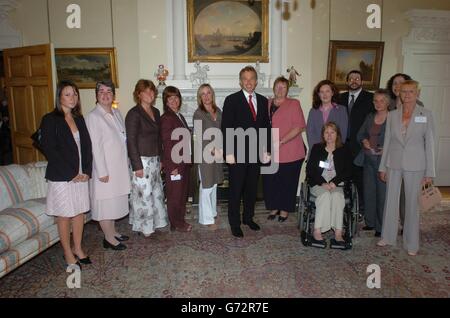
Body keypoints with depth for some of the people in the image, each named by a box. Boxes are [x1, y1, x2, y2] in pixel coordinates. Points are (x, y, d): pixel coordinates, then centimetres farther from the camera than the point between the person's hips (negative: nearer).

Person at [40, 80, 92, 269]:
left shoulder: (79, 119, 10)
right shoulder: (50, 120, -8)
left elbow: (87, 146, 8)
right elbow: (50, 150, -13)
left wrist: (87, 171, -3)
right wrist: (71, 174, -14)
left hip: (81, 175, 5)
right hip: (61, 177, -5)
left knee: (80, 213, 12)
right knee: (64, 216, 5)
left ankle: (78, 248, 28)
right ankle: (68, 253, 20)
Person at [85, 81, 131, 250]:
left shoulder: (117, 113, 9)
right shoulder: (93, 116, -13)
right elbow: (95, 146, -17)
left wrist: (126, 164, 12)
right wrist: (102, 172, -18)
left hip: (119, 166, 8)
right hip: (105, 168, -7)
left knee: (115, 201, 17)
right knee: (105, 203, 3)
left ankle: (112, 232, 32)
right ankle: (109, 238, 15)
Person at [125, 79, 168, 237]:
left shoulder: (155, 112, 10)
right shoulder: (134, 113, -11)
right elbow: (131, 141, -14)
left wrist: (160, 159, 12)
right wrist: (137, 166, -17)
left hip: (154, 159, 7)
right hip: (141, 160, -7)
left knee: (156, 192, 14)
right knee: (143, 194, 0)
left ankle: (154, 222, 30)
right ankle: (144, 227, 17)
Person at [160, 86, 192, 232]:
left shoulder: (180, 116, 13)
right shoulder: (166, 118, -14)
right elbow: (167, 144, -17)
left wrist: (188, 160, 12)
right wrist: (173, 166, -18)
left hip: (184, 162, 9)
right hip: (174, 164, -9)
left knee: (183, 193, 16)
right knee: (175, 194, 4)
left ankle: (180, 220, 30)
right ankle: (176, 224, 18)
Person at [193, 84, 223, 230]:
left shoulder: (218, 111, 8)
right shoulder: (198, 113, -9)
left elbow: (221, 131, 13)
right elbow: (198, 136, -14)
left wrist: (222, 149, -1)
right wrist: (211, 149, -19)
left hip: (217, 153, 6)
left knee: (214, 184, 17)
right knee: (206, 186, -1)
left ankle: (212, 211, 32)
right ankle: (207, 218, 9)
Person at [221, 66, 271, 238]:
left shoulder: (263, 100, 10)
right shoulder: (231, 100, -5)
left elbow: (266, 126, 11)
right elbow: (226, 128, -9)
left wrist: (266, 150, 6)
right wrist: (229, 153, -15)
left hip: (256, 152, 5)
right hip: (237, 153, -4)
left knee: (252, 188, 15)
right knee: (235, 190, 4)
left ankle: (248, 217, 33)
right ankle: (235, 223, 18)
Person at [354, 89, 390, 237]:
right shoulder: (370, 117, 11)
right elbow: (360, 134, 18)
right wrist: (364, 141, -2)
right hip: (368, 159, 6)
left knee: (382, 193, -2)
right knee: (369, 192, 12)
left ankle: (381, 226, 11)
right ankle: (370, 222, 25)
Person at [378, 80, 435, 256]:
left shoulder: (426, 115, -2)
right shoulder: (392, 115, 5)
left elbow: (429, 144, -2)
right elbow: (387, 142, 8)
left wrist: (429, 172, -4)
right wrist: (382, 167, 8)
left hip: (415, 166, -2)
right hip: (394, 164, 2)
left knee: (412, 204, 6)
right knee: (390, 201, 9)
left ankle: (411, 243, 20)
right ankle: (388, 237, 25)